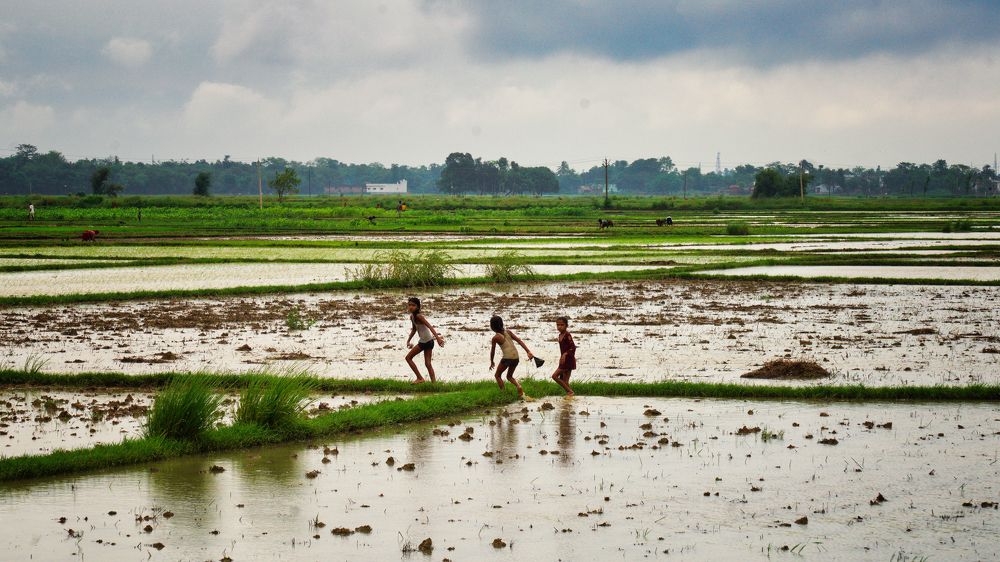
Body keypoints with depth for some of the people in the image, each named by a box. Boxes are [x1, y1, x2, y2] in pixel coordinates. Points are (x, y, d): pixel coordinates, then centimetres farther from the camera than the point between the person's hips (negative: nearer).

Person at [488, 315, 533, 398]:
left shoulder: (495, 338, -3)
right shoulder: (508, 332, 11)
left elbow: (492, 351, 5)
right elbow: (519, 341, 5)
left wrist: (492, 362, 22)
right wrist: (528, 352, 2)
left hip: (507, 357, -6)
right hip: (516, 357, 6)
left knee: (498, 375, 17)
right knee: (509, 376, 24)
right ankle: (518, 386, -4)